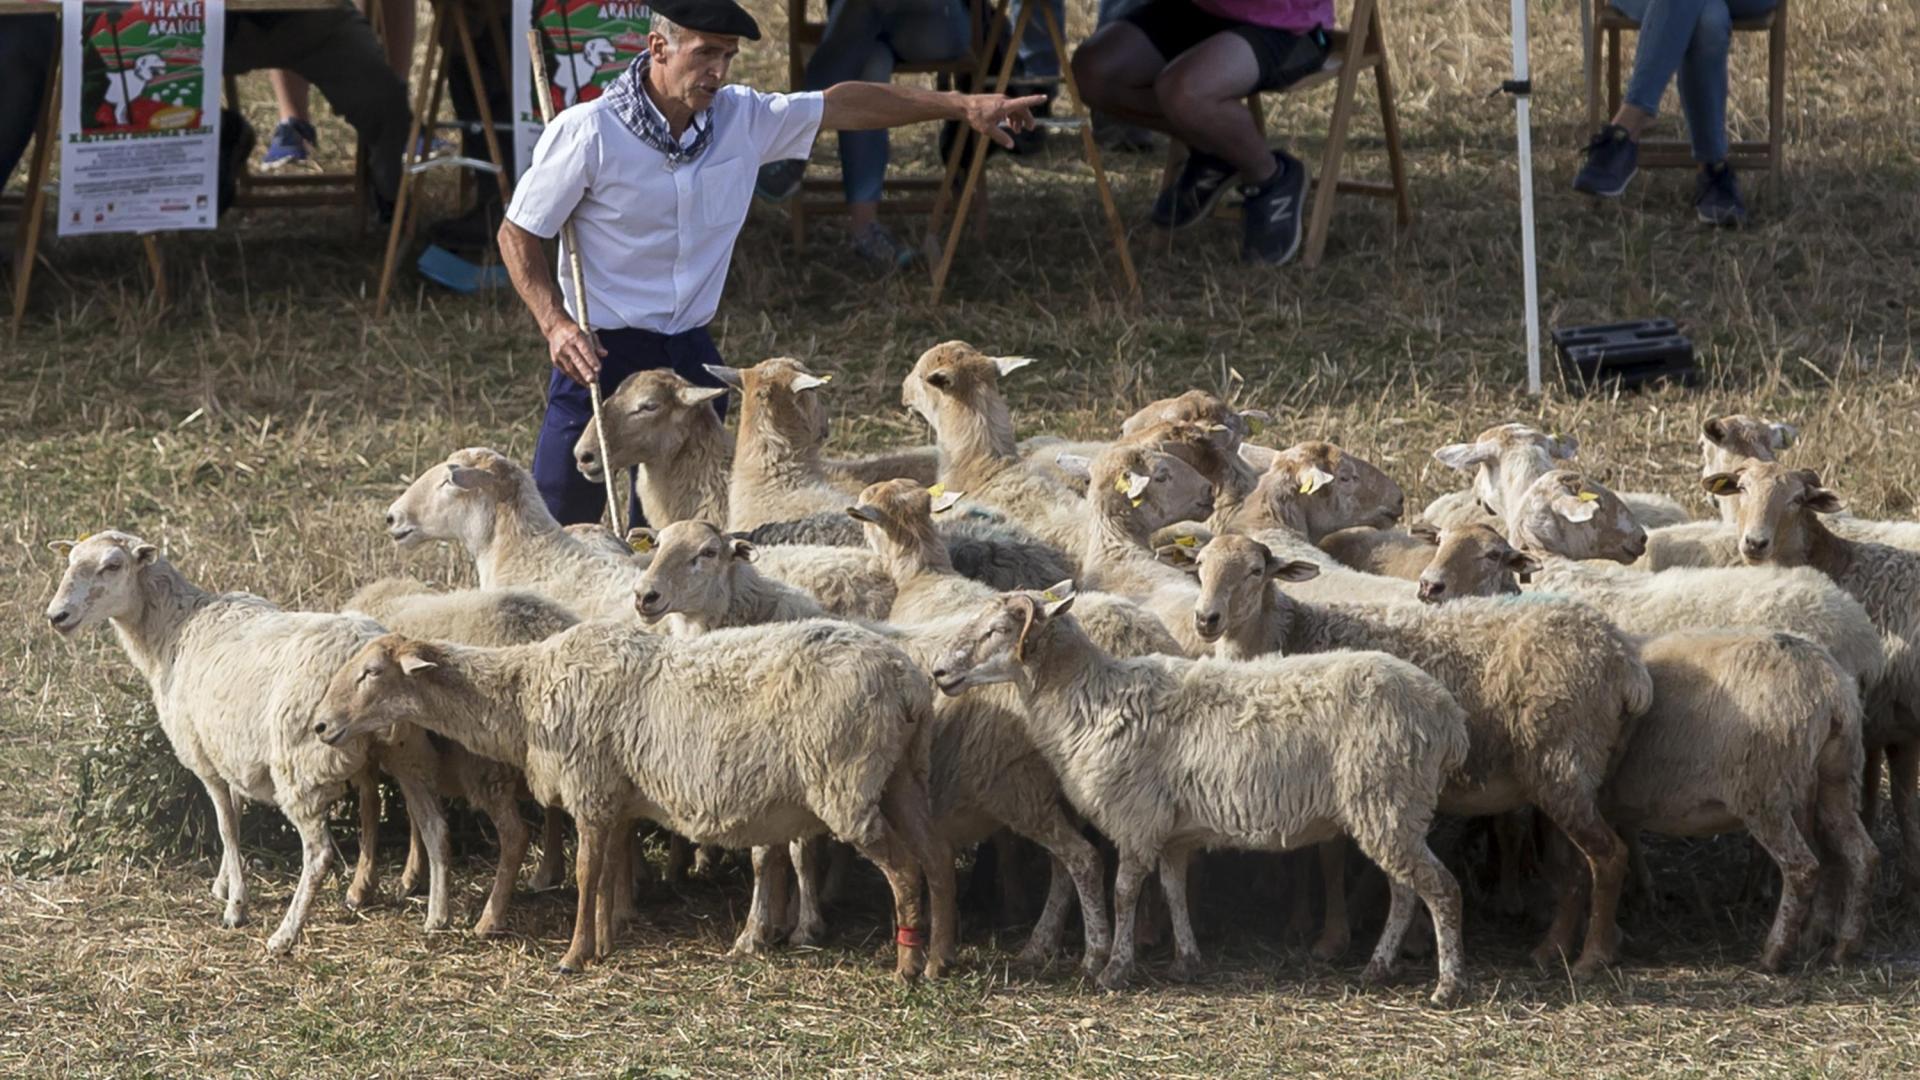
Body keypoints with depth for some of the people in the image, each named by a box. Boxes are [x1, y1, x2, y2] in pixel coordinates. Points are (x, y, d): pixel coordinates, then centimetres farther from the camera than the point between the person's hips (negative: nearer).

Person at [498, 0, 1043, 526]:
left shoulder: (742, 119, 1)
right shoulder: (588, 132, -13)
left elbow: (842, 105, 11)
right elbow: (518, 234, -6)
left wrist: (962, 105, 8)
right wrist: (555, 325, -19)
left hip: (690, 353, 5)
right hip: (602, 350, -5)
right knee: (560, 524, -7)